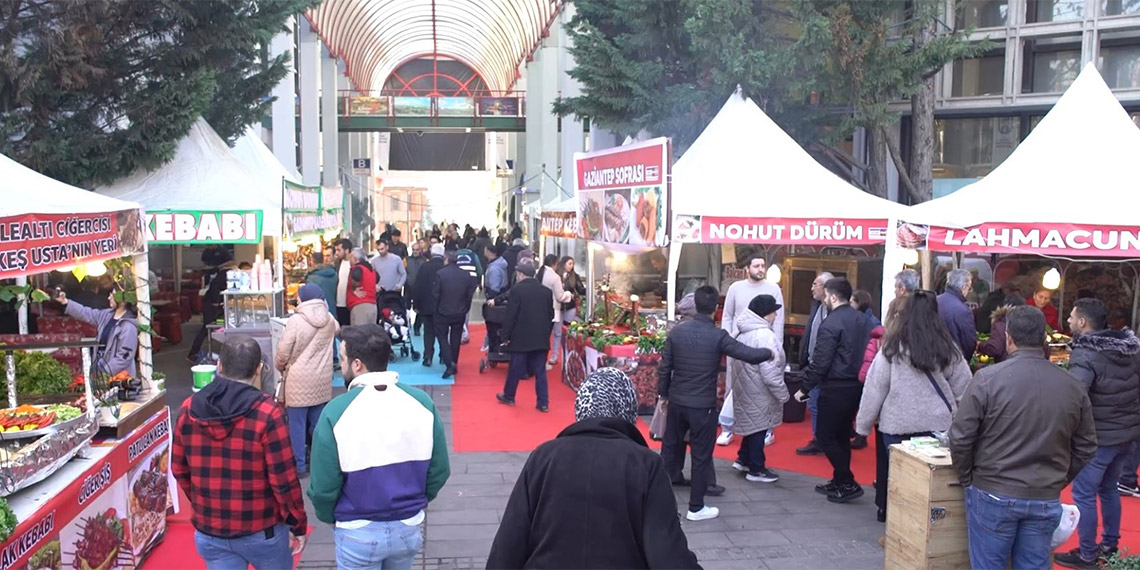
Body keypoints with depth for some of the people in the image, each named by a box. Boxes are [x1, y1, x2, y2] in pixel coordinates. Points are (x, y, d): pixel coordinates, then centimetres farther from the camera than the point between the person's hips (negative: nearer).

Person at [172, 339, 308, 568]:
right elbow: (284, 479, -17)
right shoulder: (267, 413, -19)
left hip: (209, 532, 3)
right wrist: (298, 525, -3)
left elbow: (179, 469, 7)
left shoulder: (188, 409, -5)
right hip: (262, 531, -3)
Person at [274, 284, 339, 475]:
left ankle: (299, 465, 11)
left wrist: (281, 367, 9)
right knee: (318, 422, 16)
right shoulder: (329, 319, -1)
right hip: (322, 380, 5)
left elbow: (283, 353, -12)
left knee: (297, 424, 5)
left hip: (299, 380, -5)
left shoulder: (295, 320, -17)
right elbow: (337, 330, 26)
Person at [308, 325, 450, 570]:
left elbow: (323, 486, -13)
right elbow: (439, 471, -3)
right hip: (408, 526, 3)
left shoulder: (336, 412, -20)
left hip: (358, 532, -3)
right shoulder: (421, 402, -10)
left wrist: (329, 517, 7)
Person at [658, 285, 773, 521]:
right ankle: (696, 508, 16)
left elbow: (664, 367, 2)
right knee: (701, 456, 7)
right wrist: (768, 352, 8)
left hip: (677, 401, 4)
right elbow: (750, 355, -13)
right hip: (703, 405, -4)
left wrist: (663, 394, 14)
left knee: (671, 447, 19)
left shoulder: (677, 331, -3)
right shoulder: (718, 336, -14)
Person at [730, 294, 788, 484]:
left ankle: (743, 460, 32)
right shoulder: (765, 336, -24)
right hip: (759, 392, -9)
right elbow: (770, 372, -26)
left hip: (745, 388, 9)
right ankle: (756, 470, 16)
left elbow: (733, 362, 15)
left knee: (753, 424, 23)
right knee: (759, 428, 4)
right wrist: (782, 394, -15)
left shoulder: (742, 332, 6)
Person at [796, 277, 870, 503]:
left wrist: (804, 388, -11)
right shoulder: (861, 319, 9)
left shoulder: (831, 323, -17)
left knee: (825, 435, 2)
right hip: (857, 386, 9)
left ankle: (848, 483, 0)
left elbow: (820, 362, -19)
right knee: (842, 434, 18)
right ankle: (839, 482, 26)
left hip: (836, 388, -8)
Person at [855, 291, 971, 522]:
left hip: (897, 425, -1)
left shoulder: (892, 349, -7)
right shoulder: (947, 349, -2)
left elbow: (875, 389, -3)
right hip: (938, 425, 1)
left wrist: (863, 424, 6)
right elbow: (963, 389, 3)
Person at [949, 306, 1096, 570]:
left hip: (992, 495, -3)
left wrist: (967, 479, 5)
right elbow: (1086, 448, 8)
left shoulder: (988, 378, -13)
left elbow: (960, 437, -11)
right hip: (1046, 500, 3)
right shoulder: (1074, 387, -1)